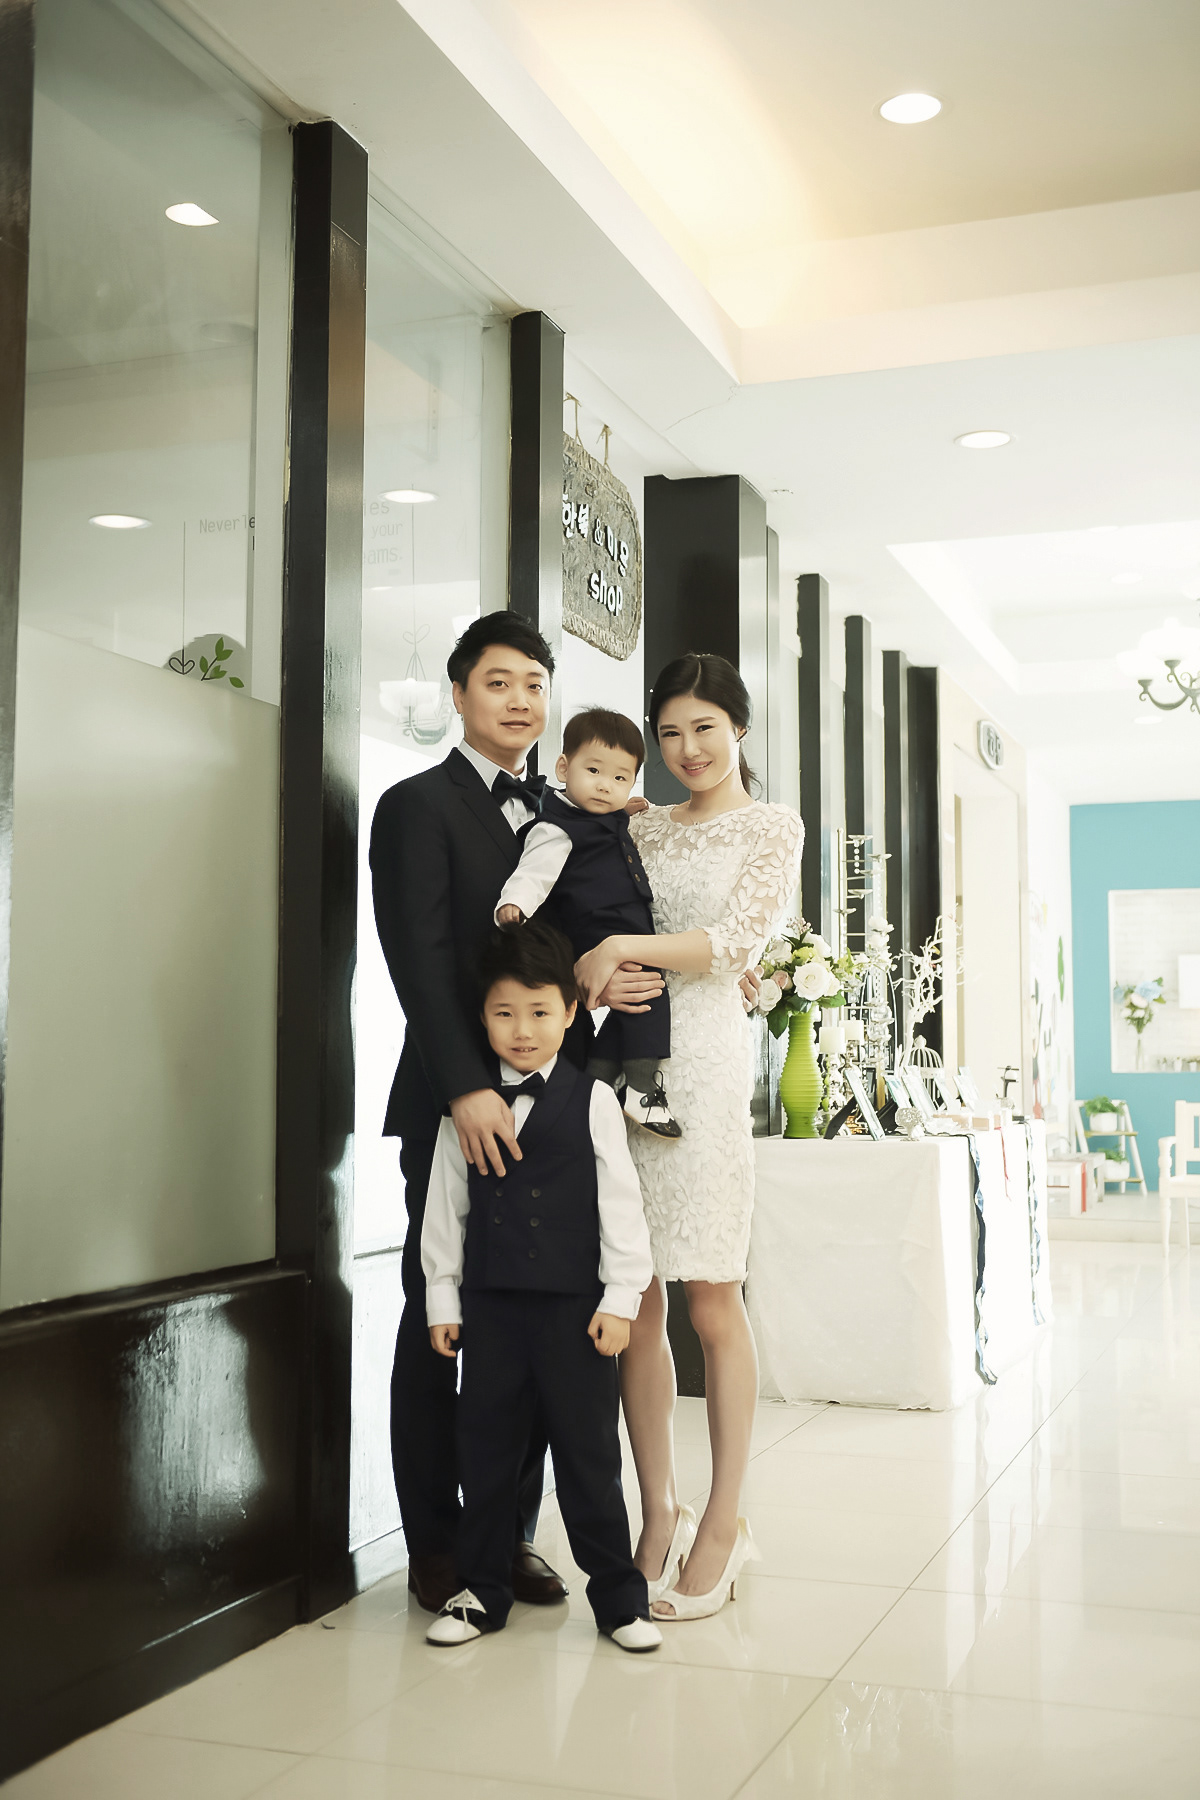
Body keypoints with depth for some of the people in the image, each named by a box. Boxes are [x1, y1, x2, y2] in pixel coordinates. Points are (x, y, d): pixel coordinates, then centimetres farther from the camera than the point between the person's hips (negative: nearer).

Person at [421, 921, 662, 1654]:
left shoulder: (593, 1101, -2)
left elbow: (621, 1205, -2)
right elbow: (446, 1206, 9)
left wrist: (620, 1298, -6)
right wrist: (442, 1298, 7)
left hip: (574, 1304, -2)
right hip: (490, 1303, 3)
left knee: (589, 1450, 4)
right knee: (487, 1446, 10)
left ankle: (619, 1595, 18)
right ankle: (484, 1590, 25)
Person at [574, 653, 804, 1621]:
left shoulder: (773, 827, 7)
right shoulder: (642, 826, 19)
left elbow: (736, 941, -6)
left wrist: (628, 947, -19)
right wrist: (594, 970, -8)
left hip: (702, 1054, -4)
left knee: (711, 1295, -4)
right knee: (635, 1298, 3)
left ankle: (725, 1523, 5)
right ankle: (658, 1514, 14)